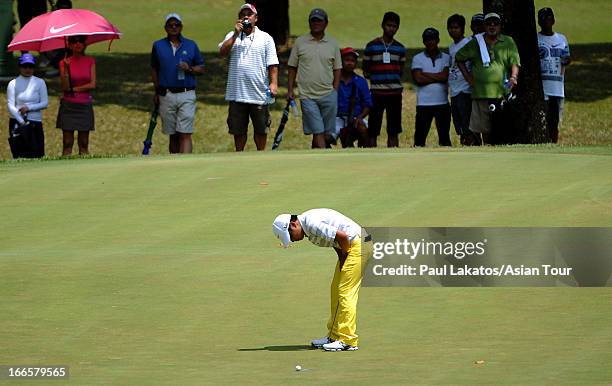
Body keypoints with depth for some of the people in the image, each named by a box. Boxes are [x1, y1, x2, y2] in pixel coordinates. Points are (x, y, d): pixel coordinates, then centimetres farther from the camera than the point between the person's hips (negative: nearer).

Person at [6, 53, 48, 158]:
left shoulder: (39, 83, 6)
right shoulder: (13, 84, 1)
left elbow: (45, 103, 2)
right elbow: (10, 105, -6)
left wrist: (29, 108, -12)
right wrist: (22, 122, -16)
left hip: (35, 122, 1)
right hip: (17, 122, -1)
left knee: (37, 154, -4)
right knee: (19, 154, -6)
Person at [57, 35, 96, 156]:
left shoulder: (90, 61, 4)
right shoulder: (64, 63, -1)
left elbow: (92, 85, -4)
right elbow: (64, 87, -10)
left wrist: (74, 89, -8)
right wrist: (66, 68, -20)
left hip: (85, 105, 2)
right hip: (68, 106, -2)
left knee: (84, 145, 4)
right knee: (67, 144, -3)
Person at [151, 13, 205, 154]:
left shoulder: (191, 46, 6)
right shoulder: (158, 46, 9)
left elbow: (201, 68, 10)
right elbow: (154, 70, 17)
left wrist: (189, 69, -11)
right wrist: (157, 92, 12)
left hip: (186, 96, -2)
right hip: (166, 96, 2)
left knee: (185, 134, -11)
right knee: (172, 136, 8)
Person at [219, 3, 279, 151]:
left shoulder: (266, 38, 5)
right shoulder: (232, 36, 9)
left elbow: (272, 64, 1)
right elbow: (222, 51, -9)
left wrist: (273, 83, -10)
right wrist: (236, 34, -14)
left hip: (259, 94, -1)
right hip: (237, 93, 1)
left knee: (261, 130, 5)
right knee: (238, 130, 8)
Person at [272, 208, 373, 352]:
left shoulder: (312, 223, -22)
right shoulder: (308, 224, 10)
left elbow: (343, 236, -27)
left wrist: (343, 258, -12)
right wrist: (341, 260, 8)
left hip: (358, 245, -11)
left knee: (346, 293, -11)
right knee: (336, 290, 14)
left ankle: (348, 341, -10)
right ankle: (334, 336, 21)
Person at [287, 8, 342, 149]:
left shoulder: (332, 44, 9)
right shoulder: (300, 42, 5)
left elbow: (337, 69, 12)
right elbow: (292, 68, 9)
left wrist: (335, 91, 2)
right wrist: (290, 89, 1)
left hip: (328, 94, 2)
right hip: (307, 95, -2)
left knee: (326, 132, 2)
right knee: (318, 131, -10)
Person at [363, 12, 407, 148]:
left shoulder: (400, 48, 9)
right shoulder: (372, 46, 1)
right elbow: (366, 70, 6)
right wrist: (376, 79, -4)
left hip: (395, 93, 3)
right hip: (377, 93, -3)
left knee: (393, 131, 5)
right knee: (373, 131, -5)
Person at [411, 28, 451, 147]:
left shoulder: (446, 58, 6)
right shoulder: (417, 58, 4)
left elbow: (445, 76, -8)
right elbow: (418, 79, -9)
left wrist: (426, 75, -7)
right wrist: (438, 77, -6)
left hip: (442, 103, 1)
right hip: (424, 104, -1)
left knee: (444, 137, 6)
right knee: (420, 137, -2)